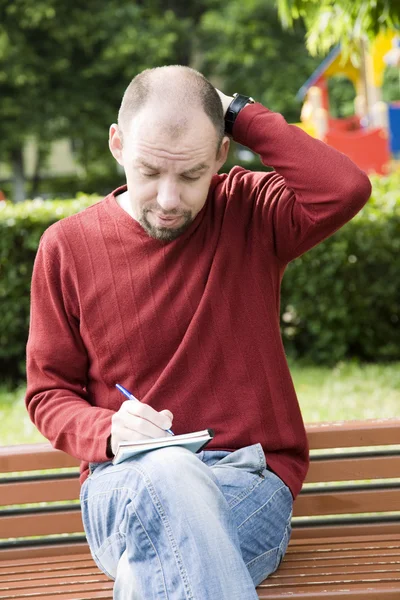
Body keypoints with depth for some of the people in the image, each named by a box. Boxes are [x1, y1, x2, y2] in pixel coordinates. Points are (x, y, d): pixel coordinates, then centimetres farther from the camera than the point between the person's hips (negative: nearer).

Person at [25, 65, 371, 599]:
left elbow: (346, 189, -18)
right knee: (167, 473, -38)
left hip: (252, 483, -1)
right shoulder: (67, 247, 6)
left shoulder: (249, 213, 4)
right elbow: (49, 392, 13)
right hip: (121, 487, 2)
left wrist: (239, 113, -7)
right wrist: (107, 430, -10)